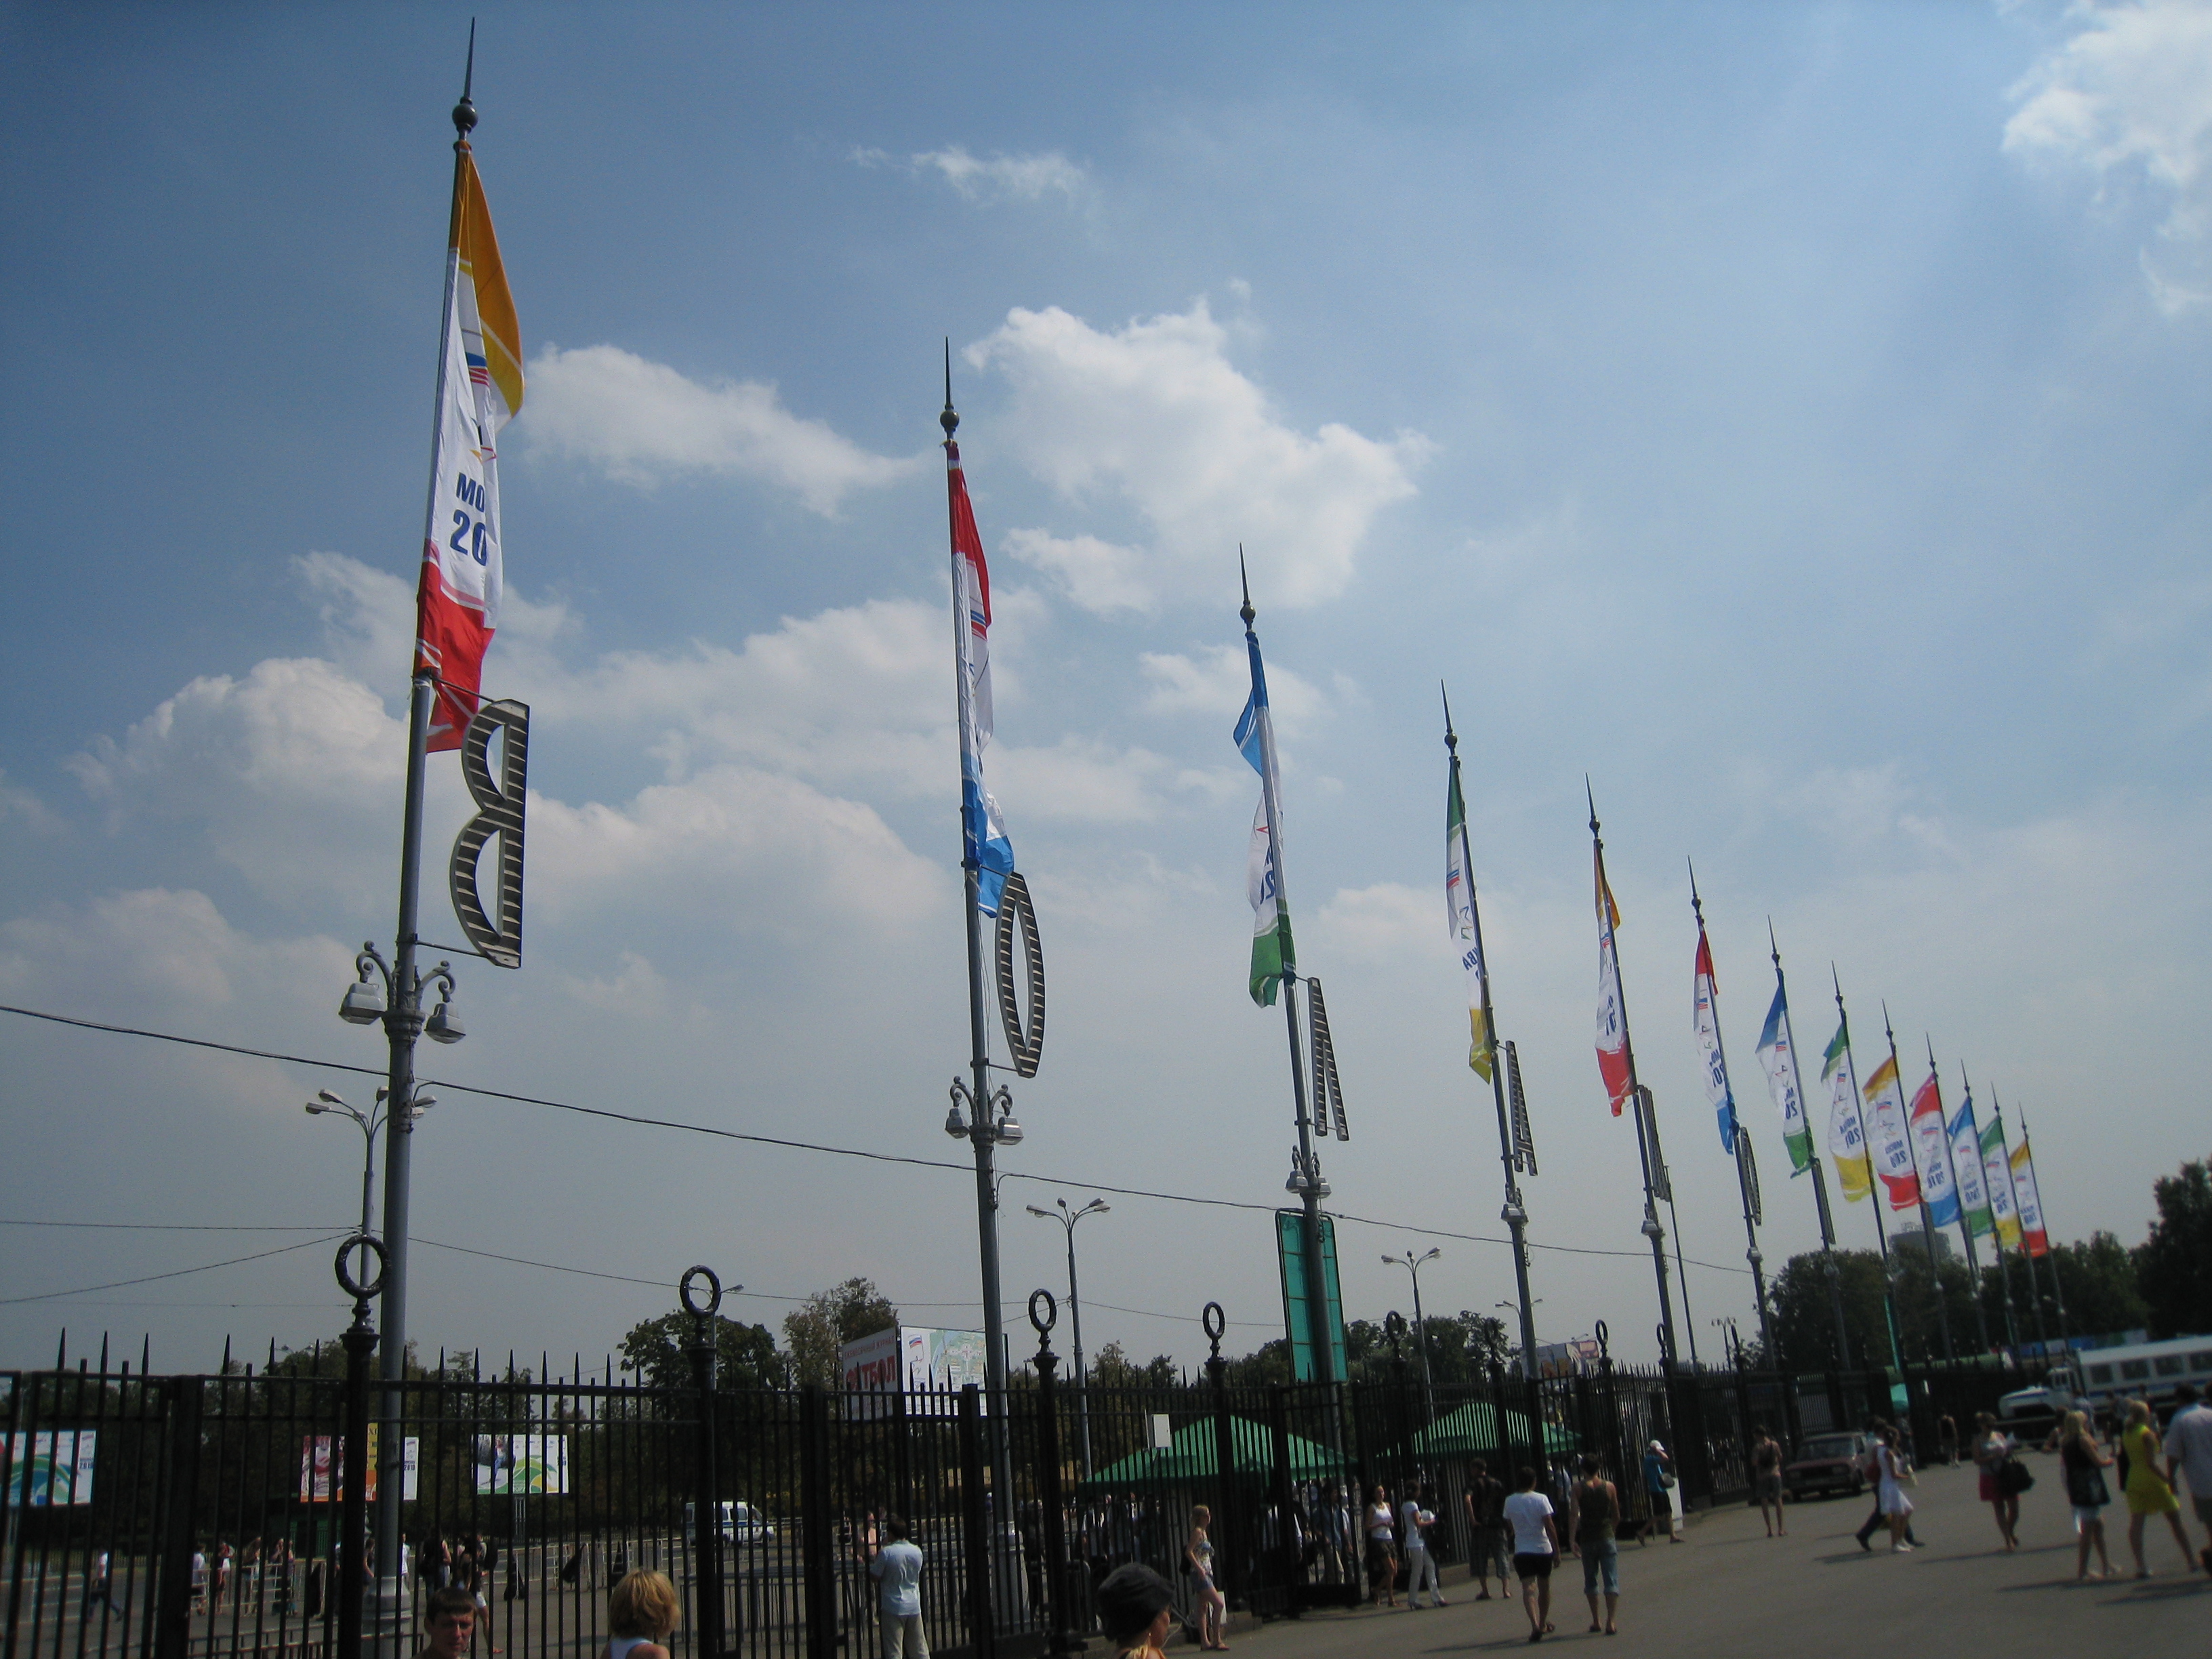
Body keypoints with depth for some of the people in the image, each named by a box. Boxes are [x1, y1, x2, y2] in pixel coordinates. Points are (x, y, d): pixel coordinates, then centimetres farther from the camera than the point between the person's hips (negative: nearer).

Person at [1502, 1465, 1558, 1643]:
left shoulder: (1510, 1501, 1)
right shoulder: (1541, 1499, -8)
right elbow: (1550, 1526, -12)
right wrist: (1556, 1549, -7)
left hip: (1521, 1551, 1)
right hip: (1543, 1549, -1)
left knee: (1528, 1588, -6)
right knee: (1544, 1587, 17)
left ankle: (1535, 1625, -25)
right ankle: (1543, 1624, 29)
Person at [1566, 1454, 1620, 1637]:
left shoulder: (1578, 1488, -3)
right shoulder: (1609, 1487, 1)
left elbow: (1573, 1514, -13)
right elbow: (1616, 1516, 10)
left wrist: (1572, 1539, -14)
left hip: (1587, 1539, 0)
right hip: (1607, 1538, 0)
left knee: (1591, 1581, 14)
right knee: (1611, 1581, -1)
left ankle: (1595, 1621, 18)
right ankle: (1611, 1621, -13)